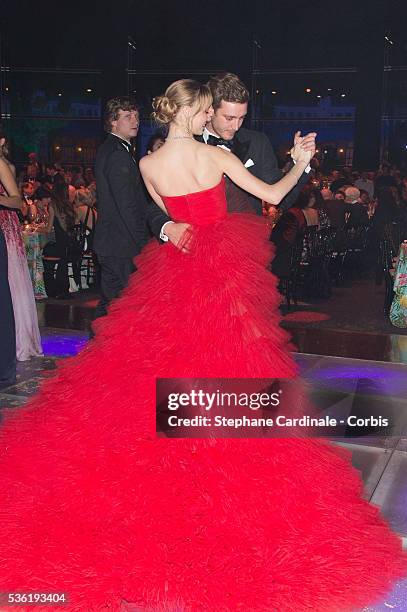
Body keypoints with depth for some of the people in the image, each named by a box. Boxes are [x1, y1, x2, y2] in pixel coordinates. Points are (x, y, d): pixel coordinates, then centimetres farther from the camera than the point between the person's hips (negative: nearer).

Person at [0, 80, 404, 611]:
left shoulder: (148, 165, -3)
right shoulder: (215, 155, -12)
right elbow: (273, 196, -8)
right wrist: (301, 164, 7)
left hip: (176, 268, 4)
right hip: (223, 271, -3)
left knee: (169, 354, 15)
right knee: (220, 360, 6)